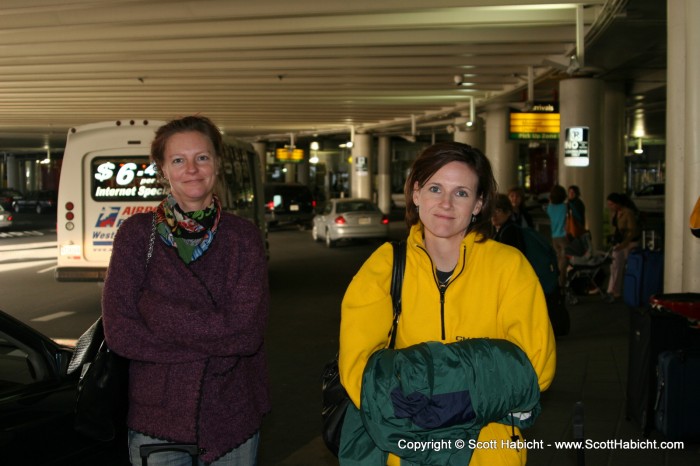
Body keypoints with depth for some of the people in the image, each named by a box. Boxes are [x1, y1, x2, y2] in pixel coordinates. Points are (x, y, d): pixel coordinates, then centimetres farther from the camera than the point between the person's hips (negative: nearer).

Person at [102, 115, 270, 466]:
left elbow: (248, 330, -12)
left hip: (233, 418, 1)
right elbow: (119, 331, -11)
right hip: (156, 419, -1)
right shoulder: (136, 233, -3)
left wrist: (163, 316, -17)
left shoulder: (243, 236, -1)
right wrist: (211, 344, -15)